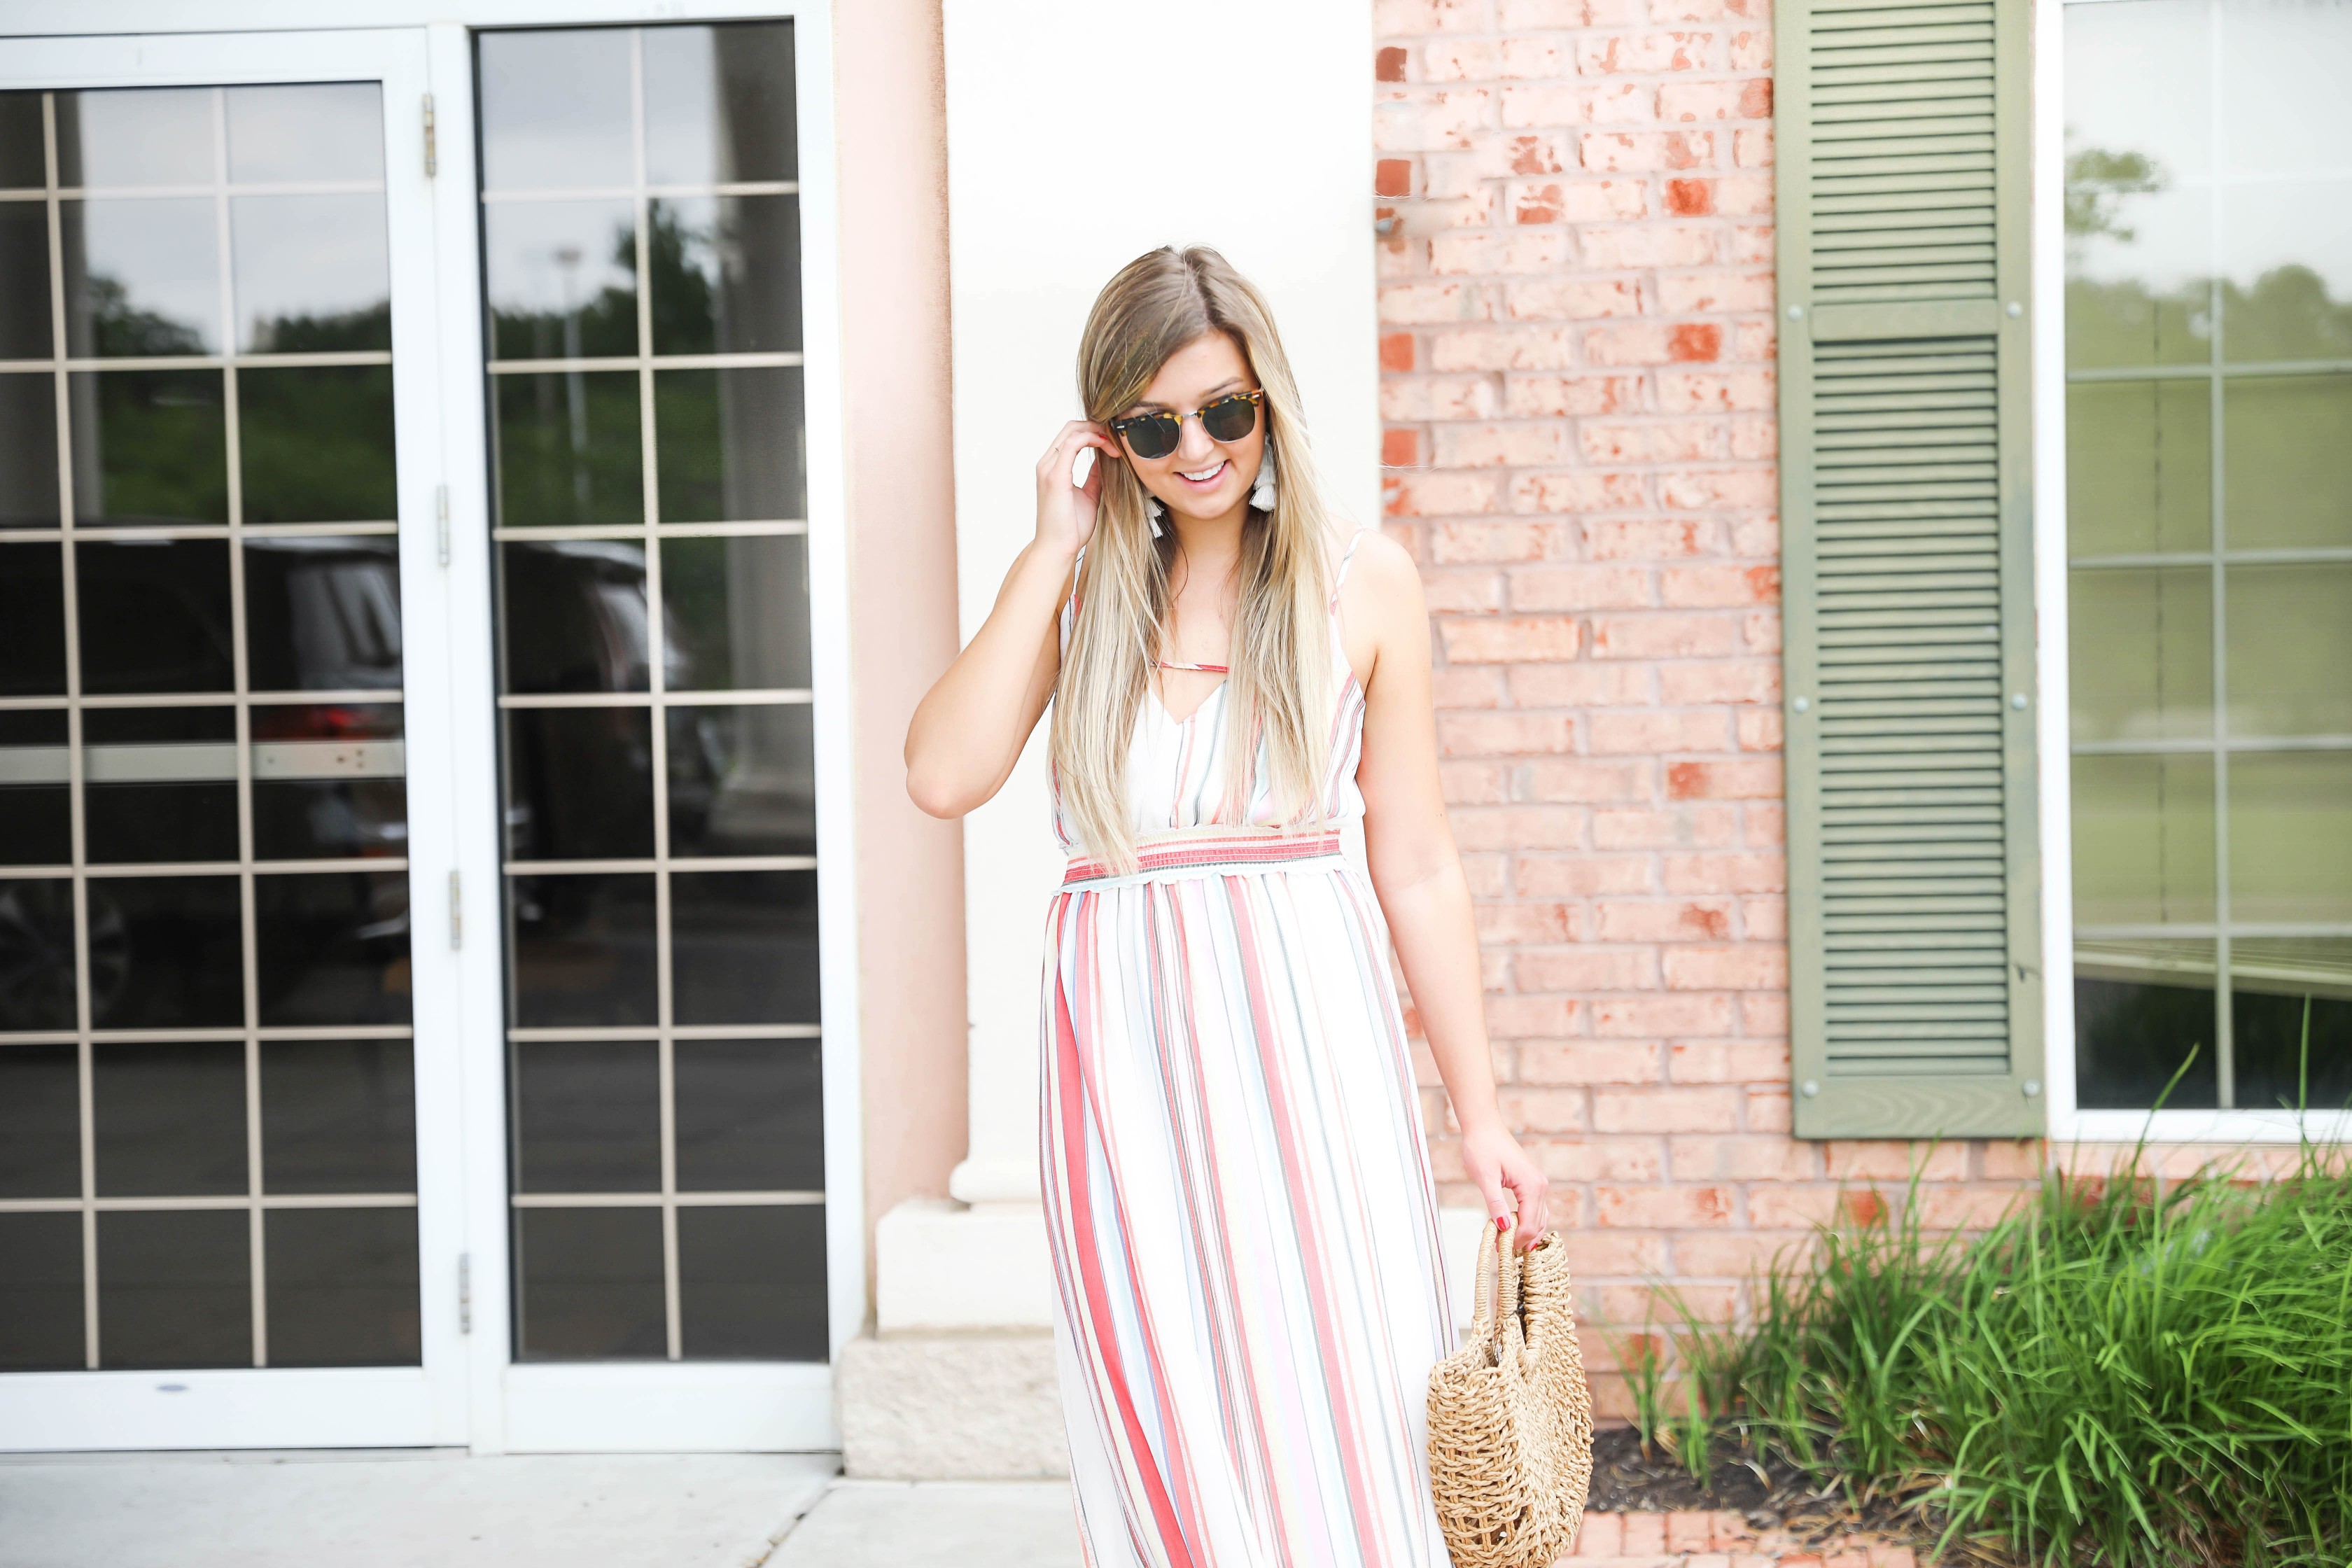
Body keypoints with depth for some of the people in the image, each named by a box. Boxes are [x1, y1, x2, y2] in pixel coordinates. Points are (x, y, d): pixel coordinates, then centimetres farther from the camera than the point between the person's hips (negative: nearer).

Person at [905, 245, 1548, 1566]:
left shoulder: (1362, 584, 4)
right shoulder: (1074, 589, 8)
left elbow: (1418, 869, 5)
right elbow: (946, 779, -8)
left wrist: (1482, 1116, 3)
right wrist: (1056, 551, -6)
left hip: (1310, 1038, -1)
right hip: (1127, 1058, 1)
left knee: (1345, 1433, -1)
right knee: (1173, 1450, 5)